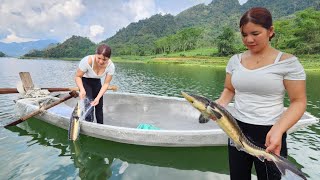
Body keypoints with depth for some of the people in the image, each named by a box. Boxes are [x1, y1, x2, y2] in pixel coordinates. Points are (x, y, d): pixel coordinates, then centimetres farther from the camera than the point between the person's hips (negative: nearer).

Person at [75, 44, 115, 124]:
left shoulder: (110, 66, -28)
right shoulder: (87, 61, -36)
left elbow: (106, 84, -23)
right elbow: (77, 76, -24)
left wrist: (98, 98, -33)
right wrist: (82, 89, -40)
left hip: (97, 82, 3)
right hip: (85, 81, -3)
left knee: (99, 105, 9)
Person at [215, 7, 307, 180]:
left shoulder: (287, 62, -10)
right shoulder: (235, 60, 2)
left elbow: (298, 101, -8)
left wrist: (278, 130, -23)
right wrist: (218, 105, -10)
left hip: (269, 133, -3)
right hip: (237, 129, 4)